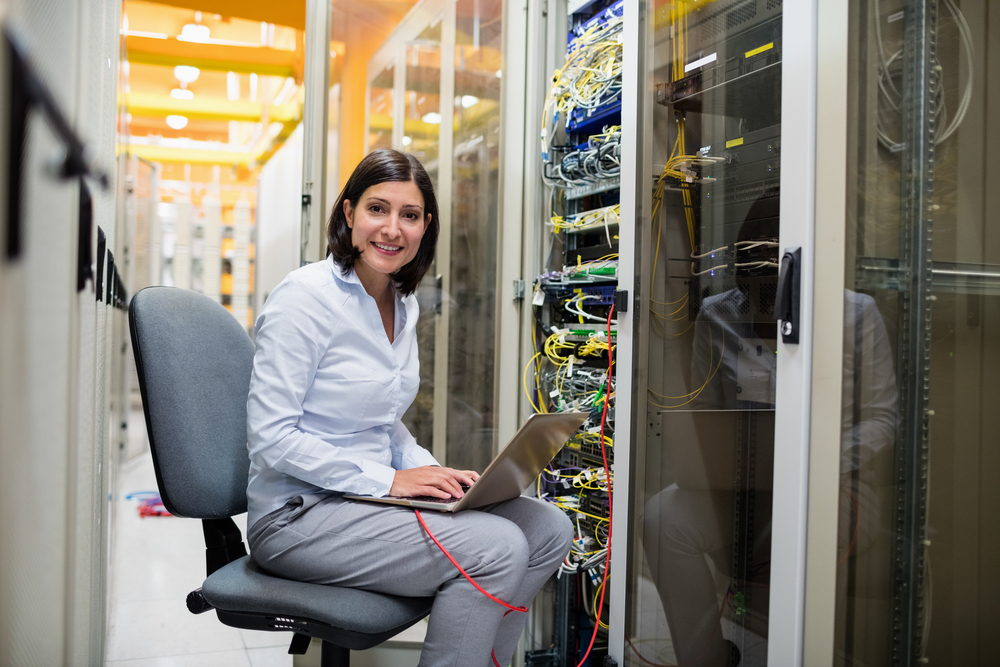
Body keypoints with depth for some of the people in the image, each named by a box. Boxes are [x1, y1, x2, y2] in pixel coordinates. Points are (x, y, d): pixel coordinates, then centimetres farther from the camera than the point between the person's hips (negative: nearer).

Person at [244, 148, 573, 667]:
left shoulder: (403, 304, 9)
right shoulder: (305, 296, -15)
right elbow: (271, 438, -19)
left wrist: (431, 472, -1)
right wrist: (390, 480, -20)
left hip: (372, 495, 8)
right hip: (299, 514, -8)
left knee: (549, 530, -2)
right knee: (497, 549, -24)